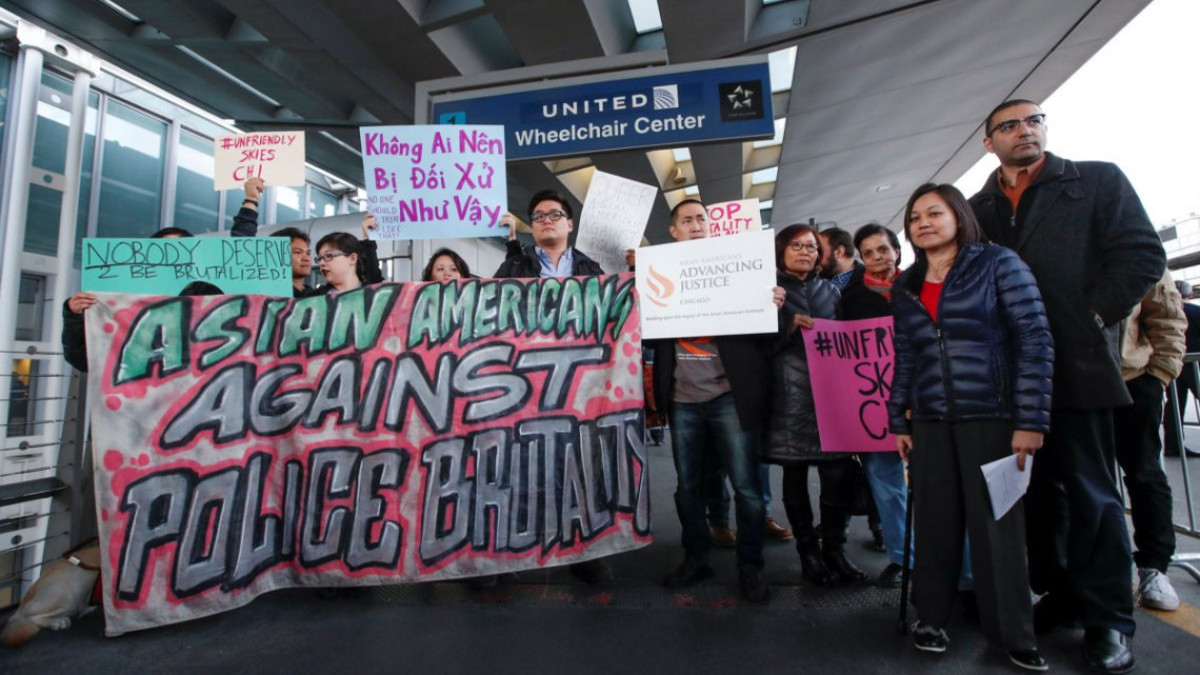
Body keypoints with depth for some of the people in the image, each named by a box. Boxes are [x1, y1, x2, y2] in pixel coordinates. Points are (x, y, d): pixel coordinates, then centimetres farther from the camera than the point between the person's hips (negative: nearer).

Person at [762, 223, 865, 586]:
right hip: (789, 394, -3)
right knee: (795, 473, 2)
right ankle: (808, 551, 15)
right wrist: (789, 324, -17)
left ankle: (834, 550, 13)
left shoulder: (830, 290, 19)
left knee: (838, 472, -3)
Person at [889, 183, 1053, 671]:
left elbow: (1036, 341, -6)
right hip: (929, 423, 3)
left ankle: (1012, 633, 22)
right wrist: (898, 421, 8)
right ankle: (931, 616, 24)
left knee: (997, 524, 4)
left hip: (992, 417, -3)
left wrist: (1030, 420, -12)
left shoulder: (998, 263, -1)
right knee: (935, 521, 9)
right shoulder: (904, 287, 11)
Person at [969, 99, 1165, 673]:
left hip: (1077, 366, -3)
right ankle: (1059, 592, 25)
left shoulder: (1098, 180, 7)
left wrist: (1093, 318, -8)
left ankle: (1108, 618, 16)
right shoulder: (978, 209, 13)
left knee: (1091, 493, 3)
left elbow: (1143, 254, -1)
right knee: (1037, 489, 11)